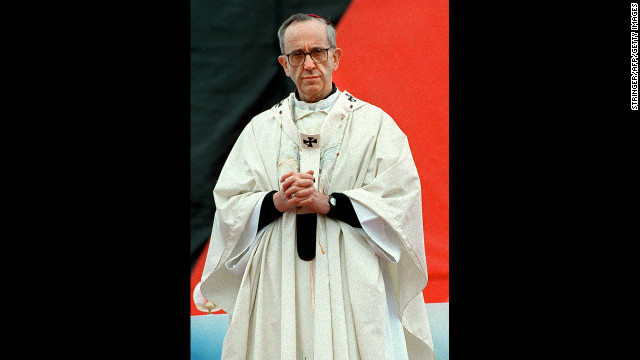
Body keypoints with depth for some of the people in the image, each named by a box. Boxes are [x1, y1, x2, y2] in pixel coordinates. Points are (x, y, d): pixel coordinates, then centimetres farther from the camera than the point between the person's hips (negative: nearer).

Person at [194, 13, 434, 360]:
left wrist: (327, 202, -14)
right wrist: (277, 202, -12)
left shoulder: (375, 124, 6)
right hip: (278, 285, 2)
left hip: (352, 283, -2)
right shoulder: (260, 129, 13)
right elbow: (229, 205, 7)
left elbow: (400, 200, -5)